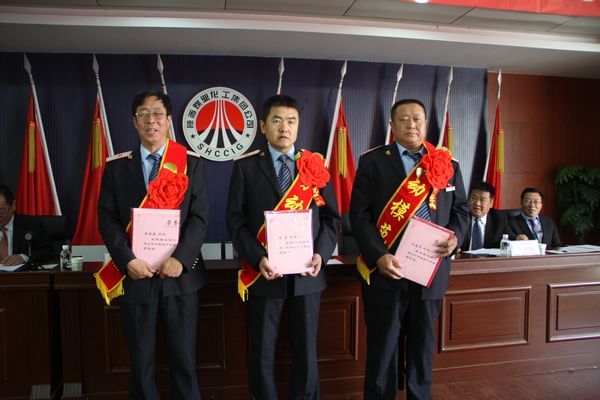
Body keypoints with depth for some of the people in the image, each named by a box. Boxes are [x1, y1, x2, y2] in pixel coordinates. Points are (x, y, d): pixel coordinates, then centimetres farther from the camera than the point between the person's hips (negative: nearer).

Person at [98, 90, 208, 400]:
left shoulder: (191, 162, 3)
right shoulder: (117, 166, 6)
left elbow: (199, 216, -4)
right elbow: (107, 218, 0)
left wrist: (180, 259, -16)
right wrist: (127, 260, -14)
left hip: (179, 274, -1)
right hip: (136, 274, 1)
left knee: (183, 359, 9)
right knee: (140, 361, 13)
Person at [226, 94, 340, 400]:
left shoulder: (316, 165, 7)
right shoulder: (246, 166, 2)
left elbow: (331, 217, 5)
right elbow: (235, 218, -4)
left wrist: (321, 253, -11)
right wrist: (258, 258, -17)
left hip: (306, 273, 2)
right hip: (264, 272, -1)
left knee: (306, 352, 14)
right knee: (262, 354, 12)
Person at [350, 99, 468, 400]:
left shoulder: (448, 165, 10)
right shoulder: (372, 161, 0)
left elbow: (460, 210, 13)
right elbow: (359, 213, -6)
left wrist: (455, 236, -9)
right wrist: (379, 256, -18)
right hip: (386, 270, -3)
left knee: (423, 344, 16)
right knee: (382, 347, 9)